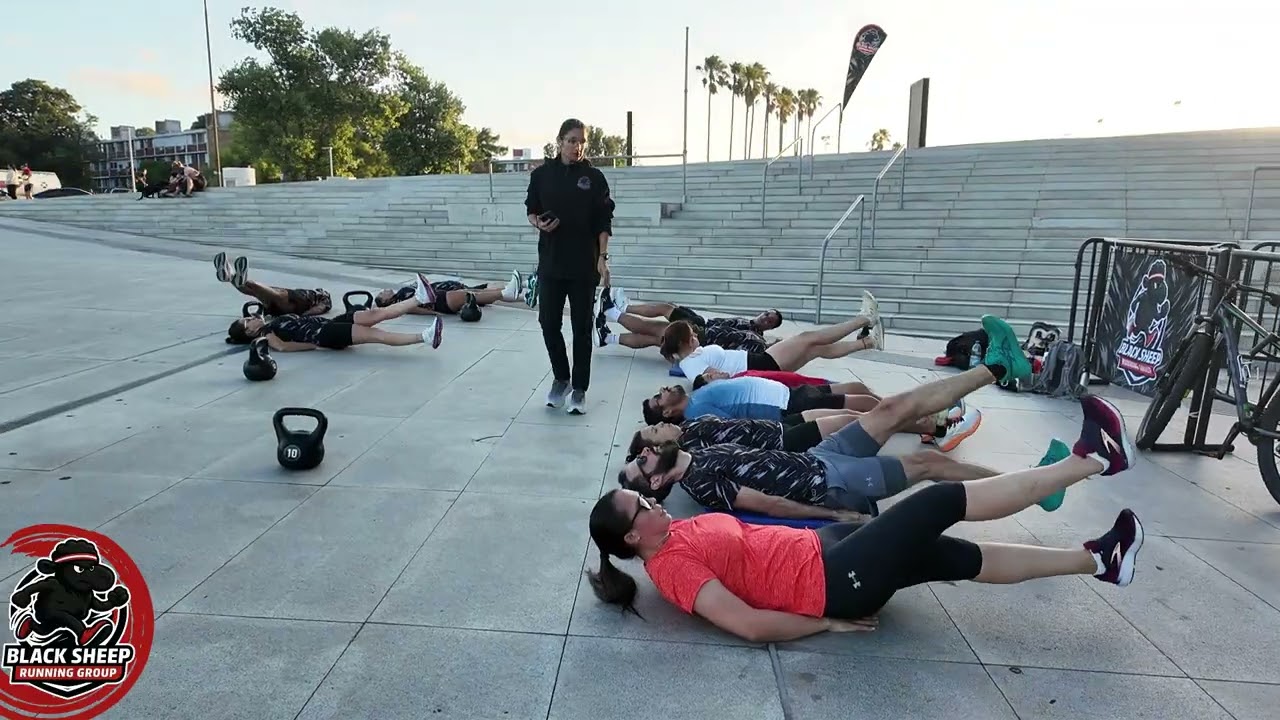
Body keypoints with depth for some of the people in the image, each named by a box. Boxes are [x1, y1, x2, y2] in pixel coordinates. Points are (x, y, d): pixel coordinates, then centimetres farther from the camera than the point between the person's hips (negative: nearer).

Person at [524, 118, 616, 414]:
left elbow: (603, 222, -1)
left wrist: (603, 258, -8)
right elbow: (532, 210, 12)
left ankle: (580, 389, 14)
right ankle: (560, 378, 26)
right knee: (548, 323, 4)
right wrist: (538, 223, -11)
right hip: (550, 261, 2)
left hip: (584, 264, -2)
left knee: (582, 327, 3)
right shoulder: (541, 174, 2)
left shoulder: (594, 177, -1)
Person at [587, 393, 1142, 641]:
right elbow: (752, 625, -23)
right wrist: (830, 622, -14)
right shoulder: (672, 567, -18)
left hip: (825, 546, 9)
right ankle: (1092, 458, 7)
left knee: (968, 559, 12)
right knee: (946, 500, -7)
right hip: (834, 580, -9)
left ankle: (1096, 561, 29)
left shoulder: (680, 532, 10)